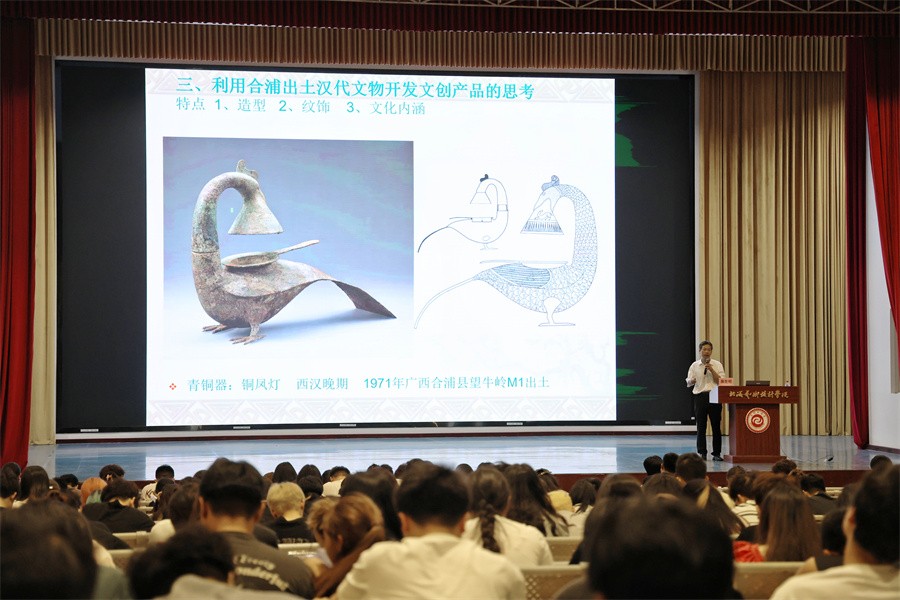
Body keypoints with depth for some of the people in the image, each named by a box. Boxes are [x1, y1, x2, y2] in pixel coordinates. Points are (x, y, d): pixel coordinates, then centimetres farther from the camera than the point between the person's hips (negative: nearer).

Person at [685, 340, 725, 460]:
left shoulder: (717, 365, 6)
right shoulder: (695, 365, 8)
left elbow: (721, 381, -3)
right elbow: (688, 382, 6)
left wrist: (712, 370, -13)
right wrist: (692, 381, -17)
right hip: (700, 396, 0)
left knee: (716, 425, 0)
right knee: (701, 426, 0)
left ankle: (716, 453, 5)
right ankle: (701, 453, 5)